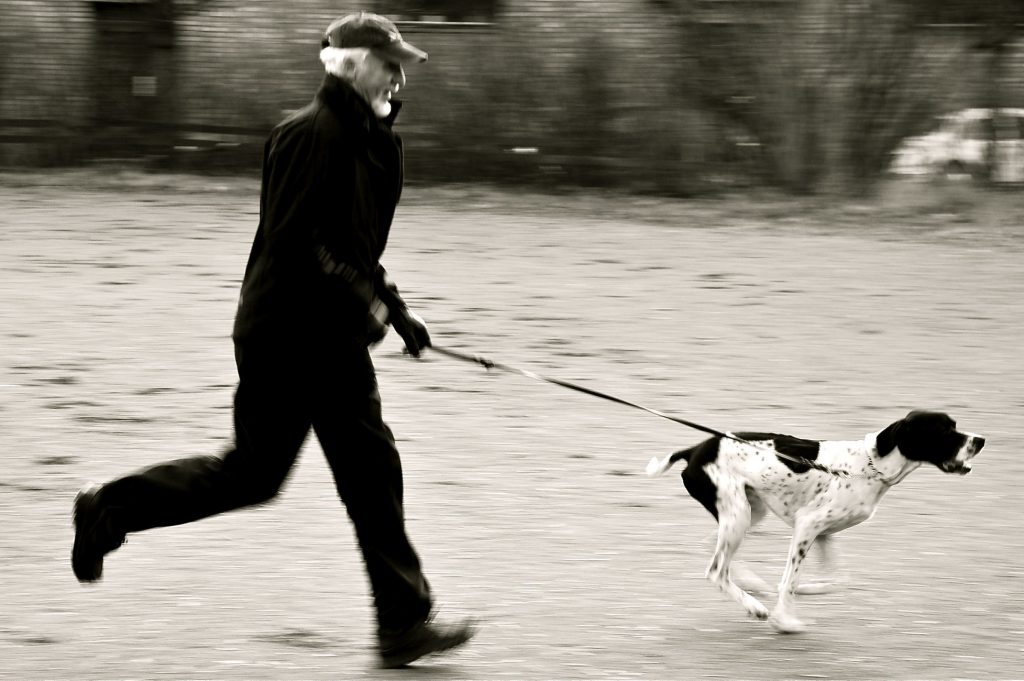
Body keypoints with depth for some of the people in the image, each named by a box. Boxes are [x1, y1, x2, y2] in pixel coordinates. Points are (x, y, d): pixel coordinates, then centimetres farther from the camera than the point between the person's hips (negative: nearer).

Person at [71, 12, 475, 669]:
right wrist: (362, 301, -21)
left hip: (333, 337, 10)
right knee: (256, 471, -5)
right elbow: (293, 238, -22)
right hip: (286, 331, -10)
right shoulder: (312, 133, -16)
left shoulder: (369, 141, 14)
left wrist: (395, 308, 15)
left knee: (371, 466, 6)